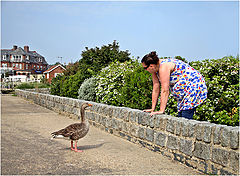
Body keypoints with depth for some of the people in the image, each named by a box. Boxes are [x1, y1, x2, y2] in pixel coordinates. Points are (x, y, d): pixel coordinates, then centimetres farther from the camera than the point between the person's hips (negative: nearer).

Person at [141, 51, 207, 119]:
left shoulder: (164, 67, -26)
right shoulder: (155, 69, 2)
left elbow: (165, 91, -28)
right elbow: (155, 90, 3)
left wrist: (161, 111, -28)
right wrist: (152, 109, 3)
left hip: (194, 86, -10)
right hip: (185, 89, 10)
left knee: (186, 117, -15)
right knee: (181, 116, 7)